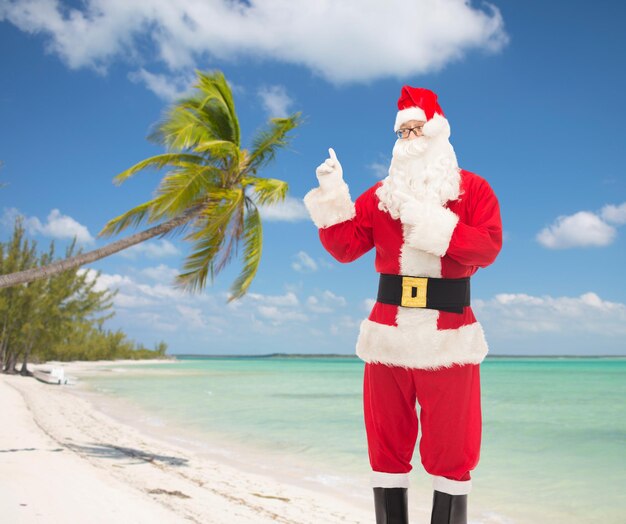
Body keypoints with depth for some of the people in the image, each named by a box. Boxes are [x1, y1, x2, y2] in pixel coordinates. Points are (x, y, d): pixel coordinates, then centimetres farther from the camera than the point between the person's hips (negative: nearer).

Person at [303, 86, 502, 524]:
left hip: (448, 336, -3)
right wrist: (332, 196, -8)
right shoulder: (380, 195, 11)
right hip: (389, 332, 3)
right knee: (387, 443, 10)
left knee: (450, 446, 4)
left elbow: (489, 246, -11)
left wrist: (432, 225, -18)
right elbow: (344, 248, 3)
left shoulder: (472, 189, 3)